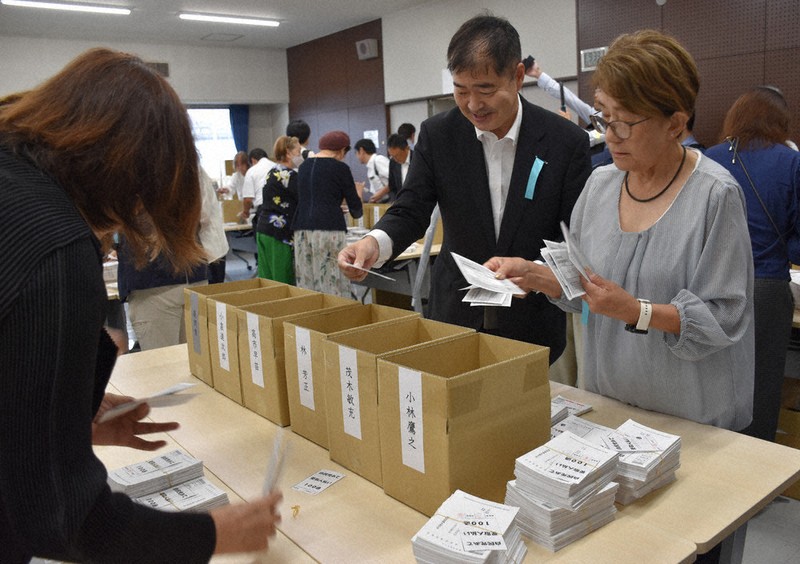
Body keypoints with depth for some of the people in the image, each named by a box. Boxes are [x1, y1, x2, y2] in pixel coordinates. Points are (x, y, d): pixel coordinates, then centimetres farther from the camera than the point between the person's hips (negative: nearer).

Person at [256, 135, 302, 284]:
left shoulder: (273, 172, 17)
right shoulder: (289, 175, -11)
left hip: (263, 228, 9)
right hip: (280, 232, -9)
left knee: (267, 279, 8)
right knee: (283, 281, -4)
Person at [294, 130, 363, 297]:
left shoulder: (304, 166, 18)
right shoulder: (340, 168, 0)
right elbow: (355, 208, 4)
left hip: (301, 227, 6)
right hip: (329, 228, -6)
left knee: (307, 285, 6)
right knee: (333, 284, -3)